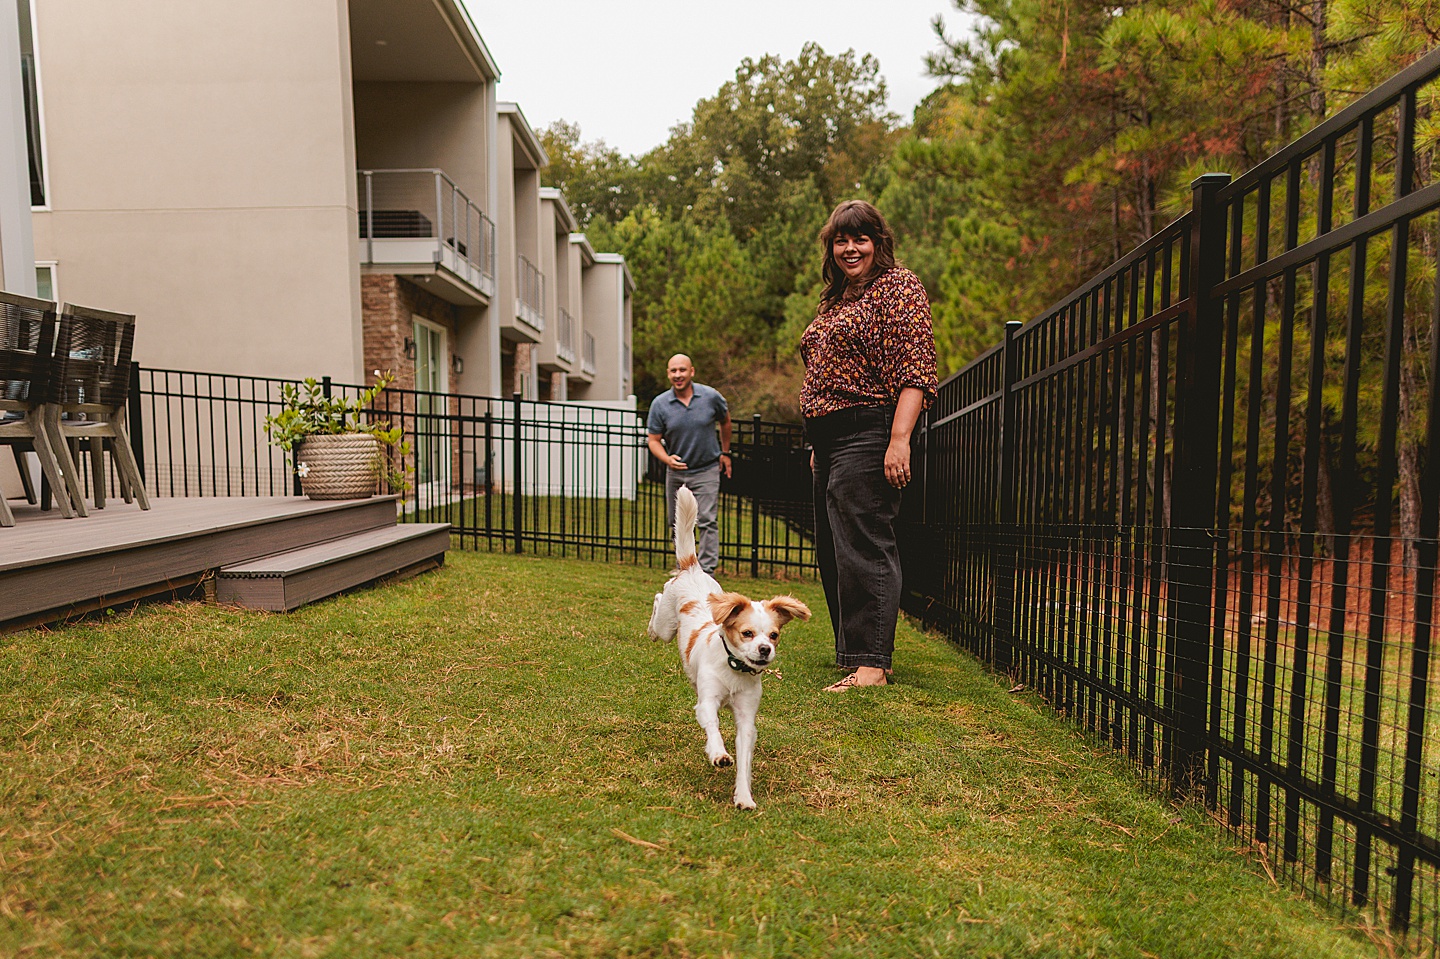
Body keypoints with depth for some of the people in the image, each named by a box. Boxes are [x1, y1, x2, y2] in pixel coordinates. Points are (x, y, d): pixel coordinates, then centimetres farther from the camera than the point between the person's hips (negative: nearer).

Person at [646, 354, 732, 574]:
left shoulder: (711, 397, -7)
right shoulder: (659, 404, -7)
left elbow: (725, 421, 13)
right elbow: (653, 439, -3)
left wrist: (725, 452, 17)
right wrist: (667, 459, -22)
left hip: (706, 470, -2)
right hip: (675, 472, 2)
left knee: (707, 521, -11)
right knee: (677, 524, 9)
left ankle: (707, 572, -9)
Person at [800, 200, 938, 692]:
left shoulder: (898, 286, -4)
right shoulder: (836, 299, 22)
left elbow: (915, 370, -15)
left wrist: (899, 439, -24)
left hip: (868, 434, -10)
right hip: (830, 440, 10)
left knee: (863, 547, -10)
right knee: (831, 551, 13)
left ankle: (871, 662, -5)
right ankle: (852, 649, 25)